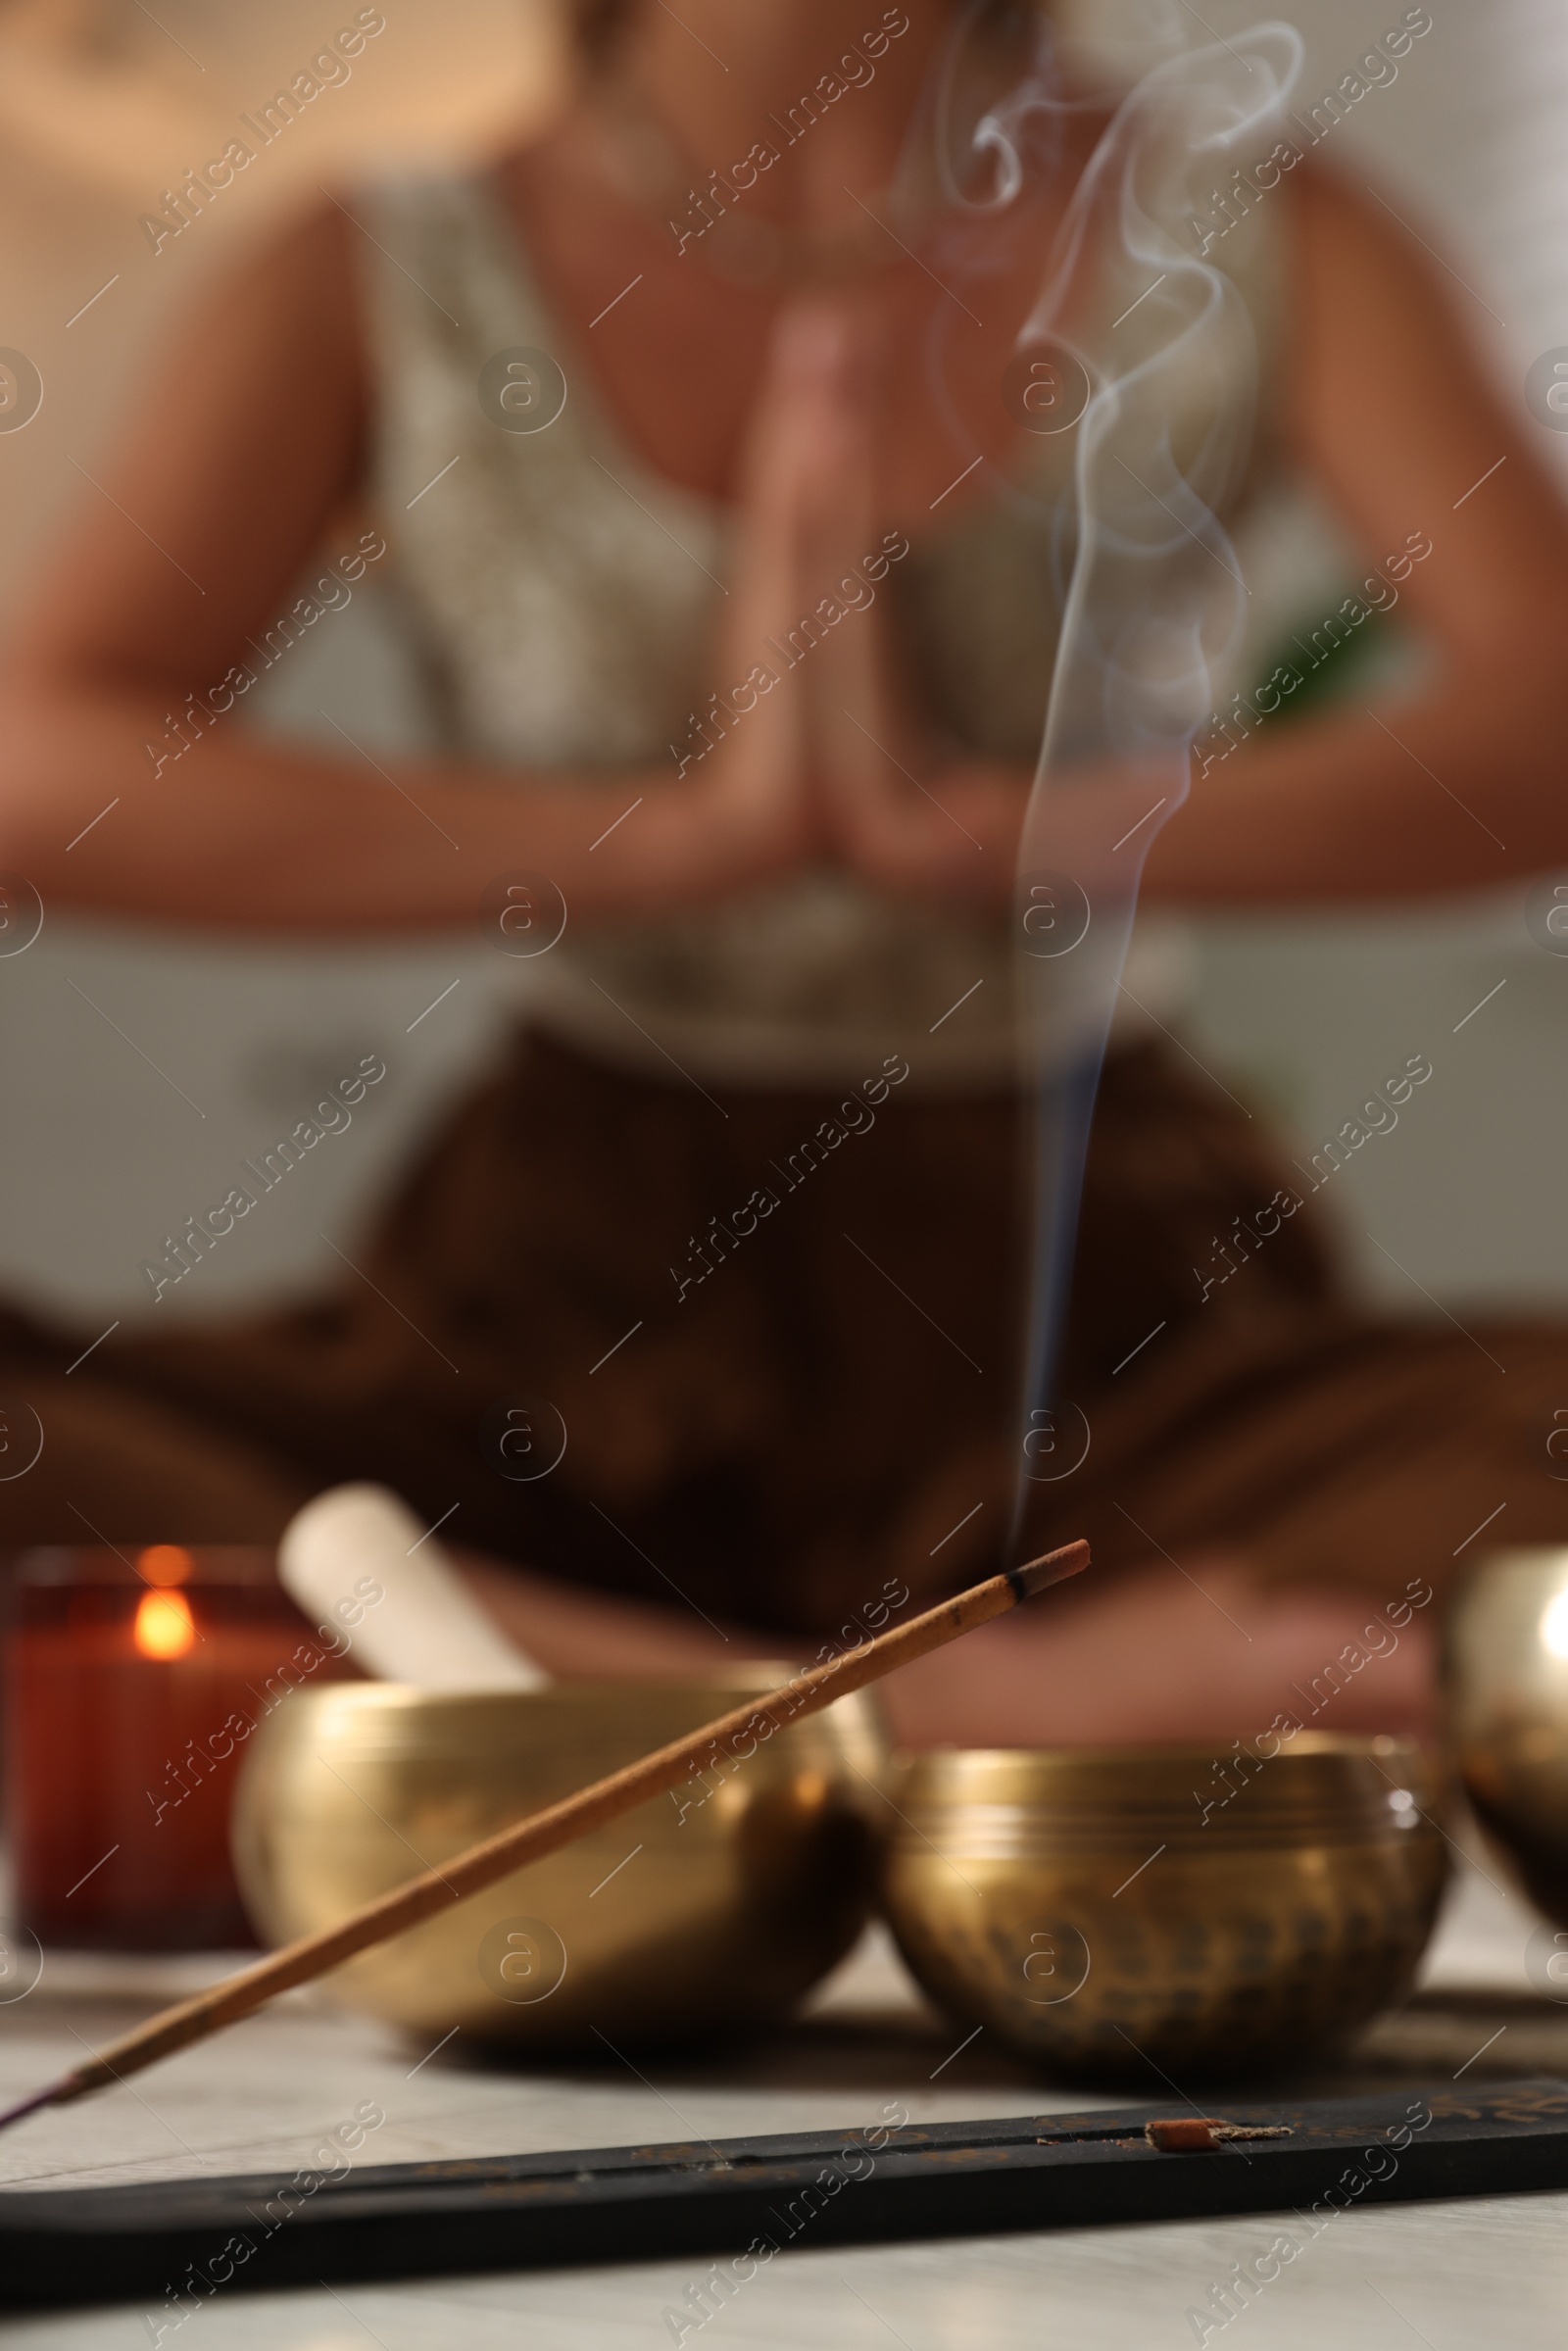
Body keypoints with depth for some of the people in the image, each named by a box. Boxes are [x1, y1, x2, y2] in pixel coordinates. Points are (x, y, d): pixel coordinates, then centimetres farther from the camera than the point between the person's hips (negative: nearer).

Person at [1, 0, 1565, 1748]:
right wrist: (692, 825, -19)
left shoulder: (1263, 249, 4)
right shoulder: (380, 284, 4)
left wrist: (975, 825, -23)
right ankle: (952, 1707, -28)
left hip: (1089, 1283, -1)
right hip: (570, 1285, 1)